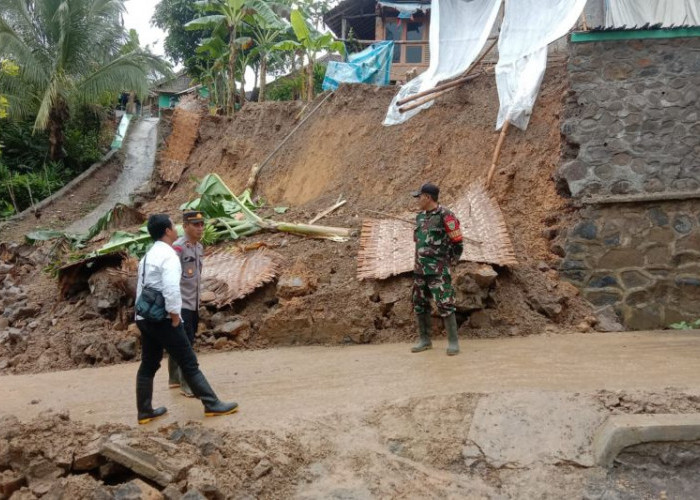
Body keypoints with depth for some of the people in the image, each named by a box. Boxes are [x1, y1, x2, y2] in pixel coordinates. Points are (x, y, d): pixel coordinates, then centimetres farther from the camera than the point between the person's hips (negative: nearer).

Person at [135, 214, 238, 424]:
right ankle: (212, 404, 3)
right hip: (162, 319, -9)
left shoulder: (148, 256, 16)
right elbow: (171, 290, -25)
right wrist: (175, 317, -17)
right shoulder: (168, 255, -15)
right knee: (189, 364, -3)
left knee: (148, 365, 16)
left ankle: (144, 411, 22)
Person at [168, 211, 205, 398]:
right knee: (186, 344, -8)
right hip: (181, 304, -8)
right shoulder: (177, 248, -16)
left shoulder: (199, 247, 11)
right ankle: (187, 384, -3)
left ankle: (174, 378, 27)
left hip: (194, 303, 8)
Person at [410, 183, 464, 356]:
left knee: (445, 305, -10)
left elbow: (457, 243, -9)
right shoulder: (420, 217, 11)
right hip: (420, 269, 8)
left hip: (438, 270, -8)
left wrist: (448, 263, 1)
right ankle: (425, 340, 19)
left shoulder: (446, 216, -14)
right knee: (420, 305, 9)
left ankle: (453, 342, -2)